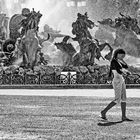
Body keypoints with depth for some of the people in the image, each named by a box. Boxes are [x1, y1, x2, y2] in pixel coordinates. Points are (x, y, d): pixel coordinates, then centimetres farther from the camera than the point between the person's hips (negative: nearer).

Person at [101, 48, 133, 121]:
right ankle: (104, 112, 3)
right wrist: (123, 72, -5)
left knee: (124, 99, 5)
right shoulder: (113, 61, -15)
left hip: (121, 80, 9)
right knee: (117, 100, -8)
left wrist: (122, 60, 0)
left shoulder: (118, 61, 14)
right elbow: (119, 71, -22)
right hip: (117, 81, -9)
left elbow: (126, 66, 14)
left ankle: (124, 117, 6)